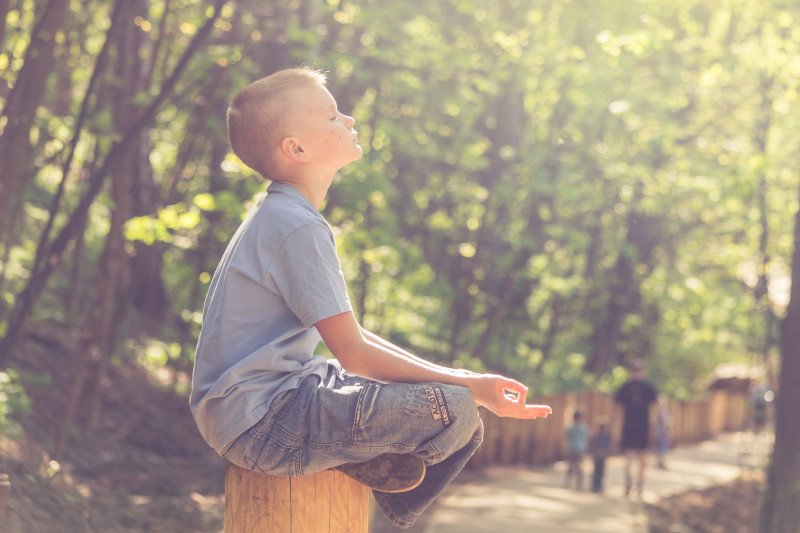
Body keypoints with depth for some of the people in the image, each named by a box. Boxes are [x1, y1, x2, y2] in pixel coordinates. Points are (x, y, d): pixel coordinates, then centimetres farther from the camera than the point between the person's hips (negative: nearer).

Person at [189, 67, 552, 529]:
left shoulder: (280, 216, 15)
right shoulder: (299, 227, -17)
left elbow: (349, 334, 18)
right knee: (456, 412, -23)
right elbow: (354, 354, -18)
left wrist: (451, 376, 10)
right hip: (261, 423, -11)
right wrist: (469, 386, -14)